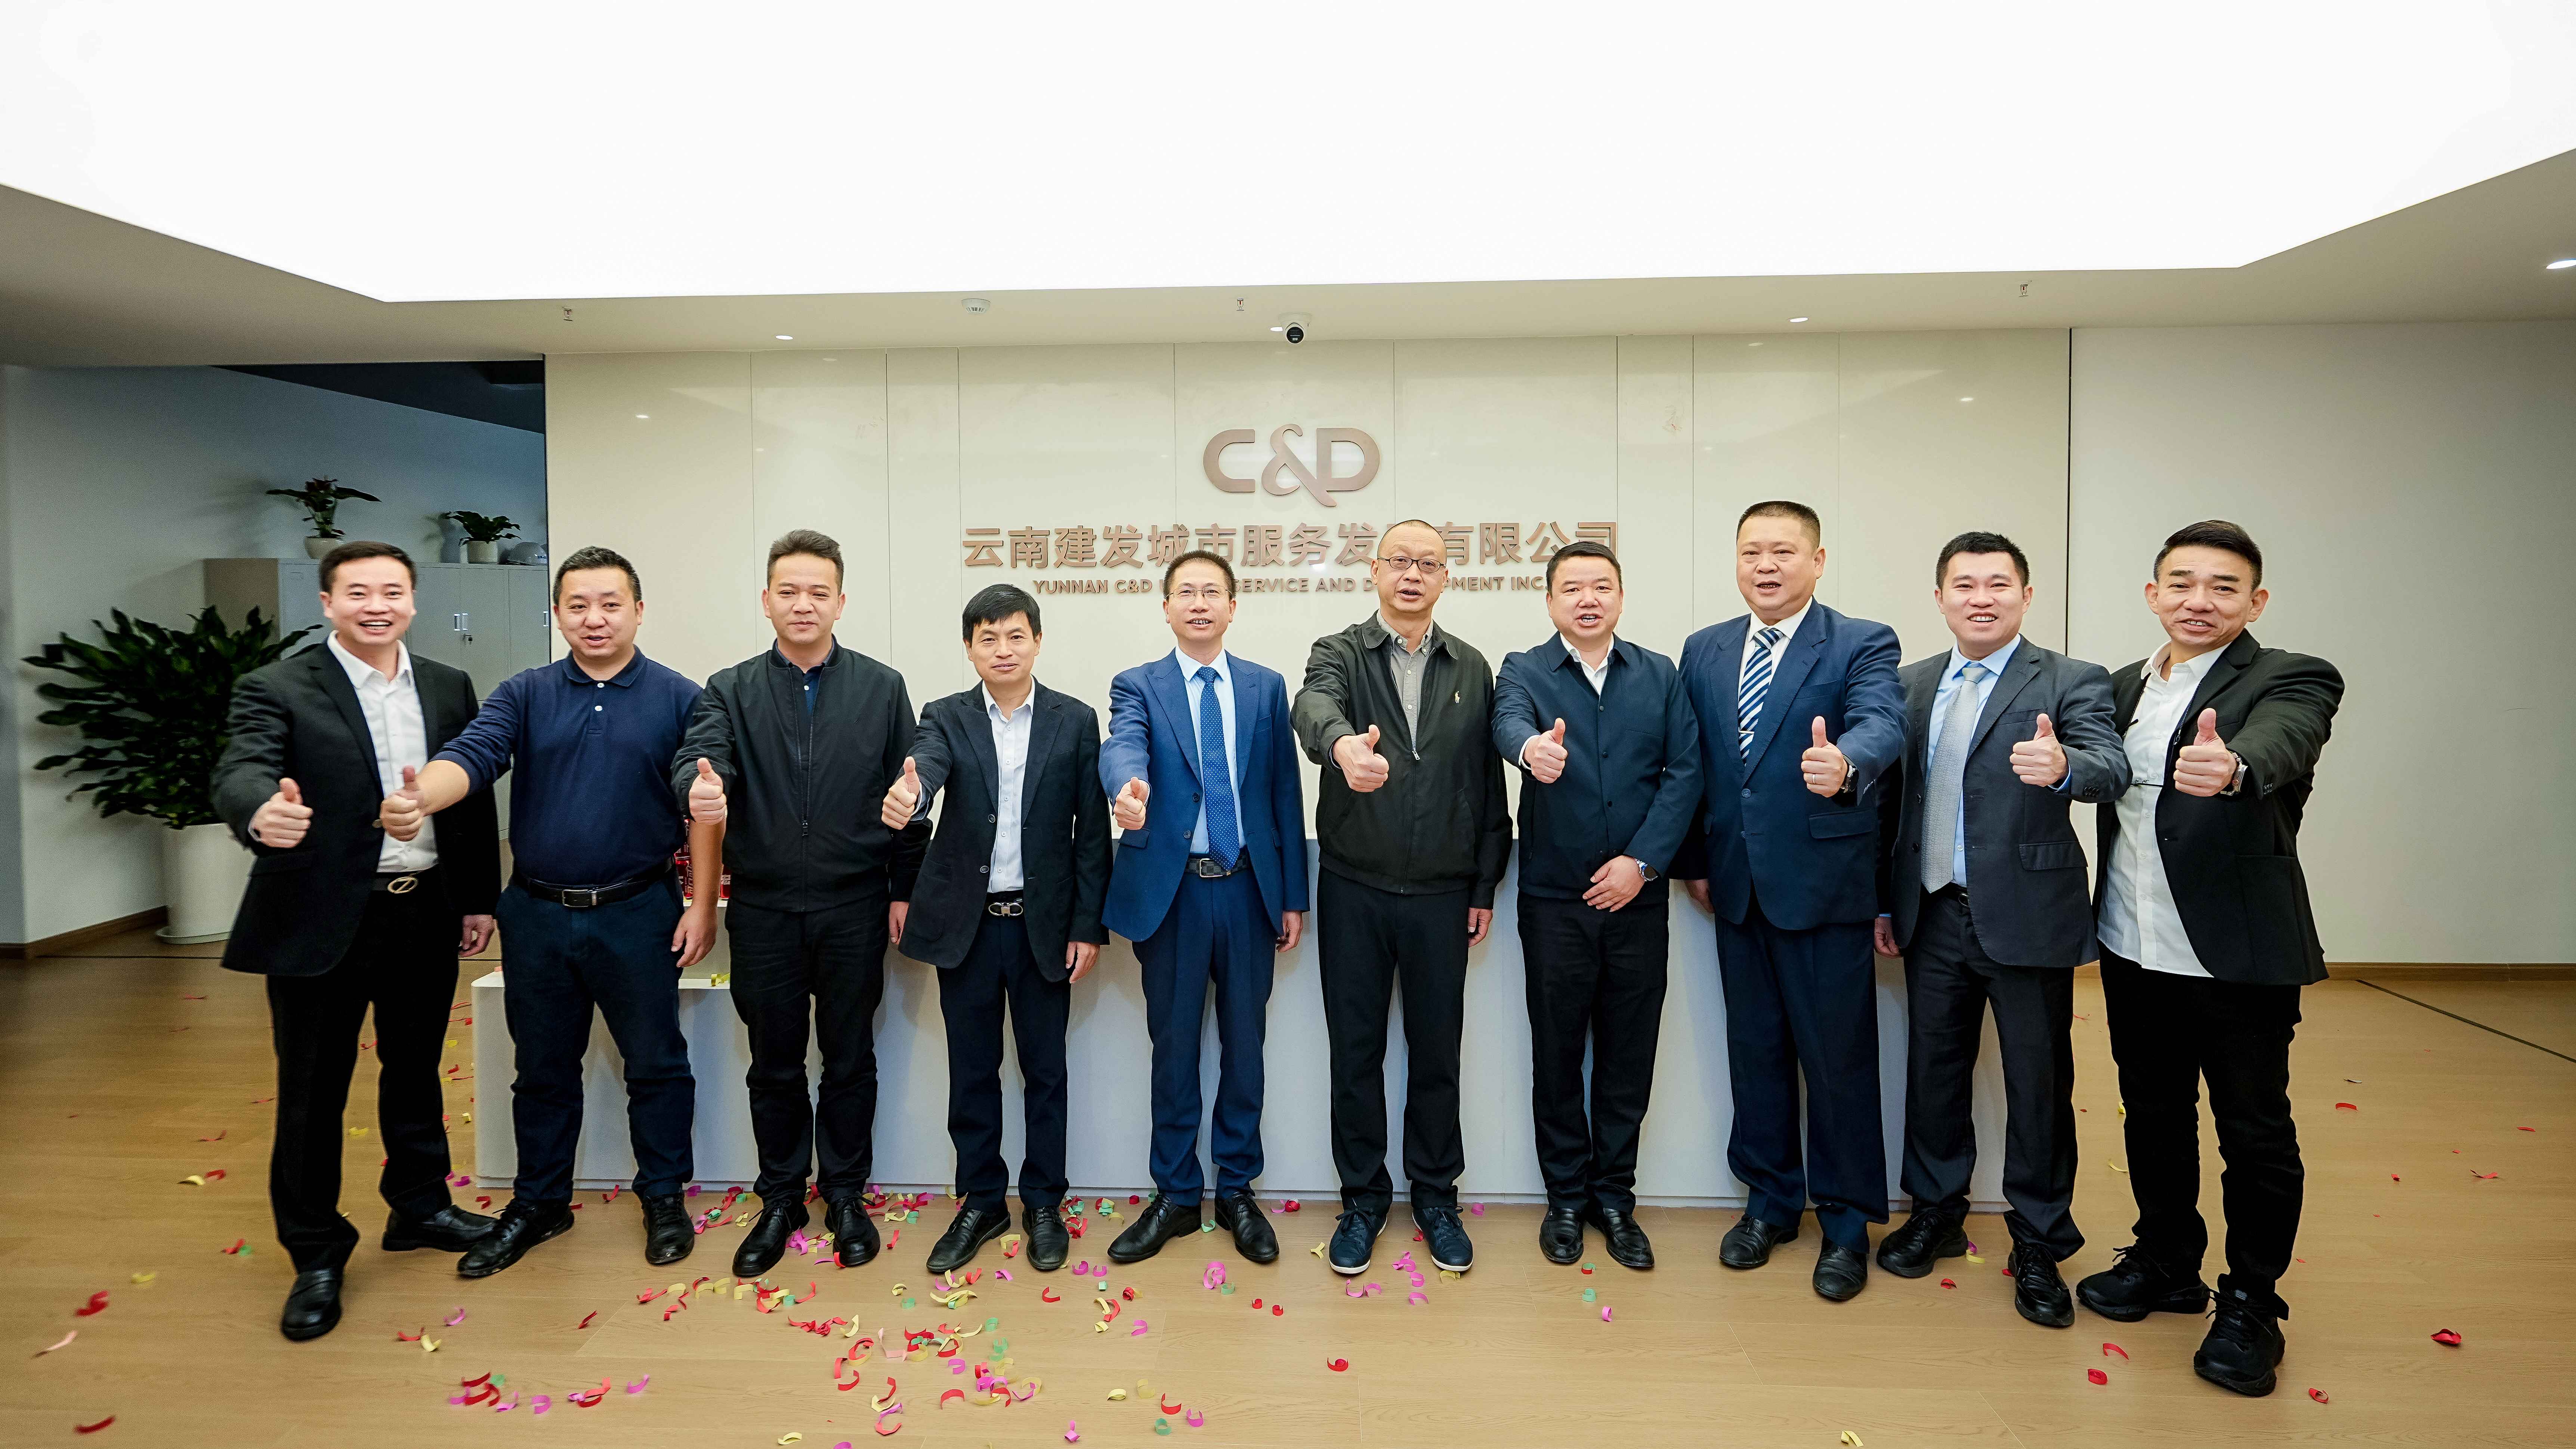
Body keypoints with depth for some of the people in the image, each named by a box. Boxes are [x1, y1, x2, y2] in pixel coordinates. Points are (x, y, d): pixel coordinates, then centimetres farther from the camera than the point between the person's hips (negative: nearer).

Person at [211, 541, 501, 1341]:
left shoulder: (449, 688, 6)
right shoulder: (277, 689, -7)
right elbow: (241, 771, -23)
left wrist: (479, 898, 8)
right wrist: (262, 812, -47)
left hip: (427, 914, 4)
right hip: (321, 922, -4)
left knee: (415, 1074, 18)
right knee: (312, 1094, 7)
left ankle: (420, 1206, 36)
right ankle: (316, 1255, 23)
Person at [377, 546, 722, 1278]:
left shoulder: (677, 699, -3)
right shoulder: (524, 695, 5)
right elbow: (473, 755, -12)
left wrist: (704, 903, -8)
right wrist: (418, 798, -34)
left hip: (637, 914, -3)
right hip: (537, 916, 3)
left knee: (656, 1063, 8)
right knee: (543, 1068, 16)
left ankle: (664, 1197, 25)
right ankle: (539, 1203, 33)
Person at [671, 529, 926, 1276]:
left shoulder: (882, 688, 2)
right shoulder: (731, 691, 3)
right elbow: (695, 759, -14)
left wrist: (906, 888, -1)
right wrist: (700, 788, -38)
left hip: (854, 910, 0)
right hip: (764, 912, 1)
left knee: (850, 1060, 10)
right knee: (774, 1063, 13)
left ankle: (845, 1196, 27)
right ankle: (781, 1199, 30)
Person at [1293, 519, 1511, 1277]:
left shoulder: (1472, 668, 6)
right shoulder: (1338, 654, -1)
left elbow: (1487, 783, 7)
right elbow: (1315, 706, -26)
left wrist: (1484, 887, 5)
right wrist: (1342, 743, -49)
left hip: (1442, 894, 2)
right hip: (1355, 892, -1)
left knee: (1437, 1052, 11)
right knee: (1356, 1050, 9)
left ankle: (1435, 1197, 29)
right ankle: (1363, 1199, 26)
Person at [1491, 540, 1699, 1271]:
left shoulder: (1660, 675, 7)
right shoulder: (1524, 672, 0)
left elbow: (1684, 771, 0)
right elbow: (1508, 722, -23)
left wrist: (1643, 860, -11)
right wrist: (1531, 746, -48)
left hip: (1637, 899, 2)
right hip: (1555, 900, -2)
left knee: (1628, 1058, 10)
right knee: (1557, 1054, 9)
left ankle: (1614, 1198, 27)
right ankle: (1566, 1197, 25)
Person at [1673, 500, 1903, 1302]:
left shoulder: (1864, 644, -5)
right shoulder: (1704, 651, 9)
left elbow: (1883, 722, -24)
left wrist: (1844, 762, -46)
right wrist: (1694, 860, 8)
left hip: (1824, 884, -4)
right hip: (1738, 886, 5)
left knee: (1839, 1056, 5)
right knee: (1754, 1049, 15)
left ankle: (1846, 1221, 24)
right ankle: (1771, 1200, 32)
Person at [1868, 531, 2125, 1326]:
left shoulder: (2072, 683, -4)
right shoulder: (1911, 684, 9)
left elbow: (2111, 769, -21)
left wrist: (2062, 766, -44)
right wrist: (1884, 901, 9)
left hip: (2026, 917, -4)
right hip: (1933, 915, 4)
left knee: (2039, 1083, 7)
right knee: (1932, 1069, 14)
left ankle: (2039, 1246, 24)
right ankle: (1936, 1214, 32)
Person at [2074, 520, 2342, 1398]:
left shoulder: (2291, 681, -10)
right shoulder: (2126, 686, 9)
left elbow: (2277, 744, -32)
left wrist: (2231, 768, -53)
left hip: (2239, 955, -5)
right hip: (2135, 949, 5)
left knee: (2255, 1134, 9)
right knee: (2153, 1116, 18)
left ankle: (2251, 1305, 26)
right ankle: (2166, 1263, 36)